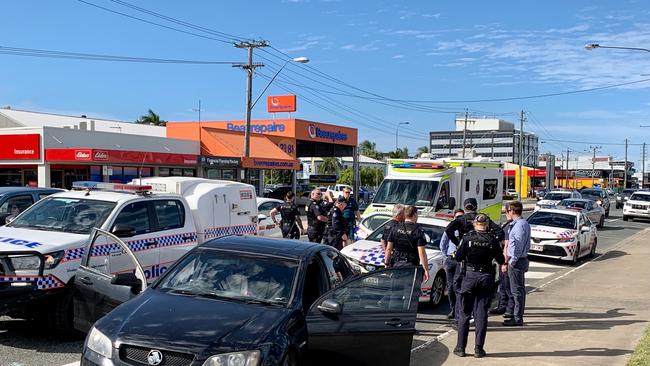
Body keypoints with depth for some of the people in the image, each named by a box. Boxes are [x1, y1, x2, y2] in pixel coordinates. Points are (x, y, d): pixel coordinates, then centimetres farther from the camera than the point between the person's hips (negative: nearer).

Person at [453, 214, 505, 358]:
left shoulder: (468, 238, -8)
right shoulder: (492, 240, -4)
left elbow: (458, 257, -5)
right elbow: (501, 260, 2)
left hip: (470, 276, -1)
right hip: (486, 277, 1)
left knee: (464, 313, 8)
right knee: (481, 314, 8)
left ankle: (460, 347, 10)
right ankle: (478, 349, 8)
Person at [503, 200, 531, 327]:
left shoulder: (519, 225, -18)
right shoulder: (524, 223, 13)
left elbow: (518, 245, -22)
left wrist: (512, 262, -16)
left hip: (517, 260, -10)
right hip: (522, 258, 10)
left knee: (517, 290, -5)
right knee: (520, 289, 15)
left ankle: (517, 318, 0)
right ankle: (518, 315, 24)